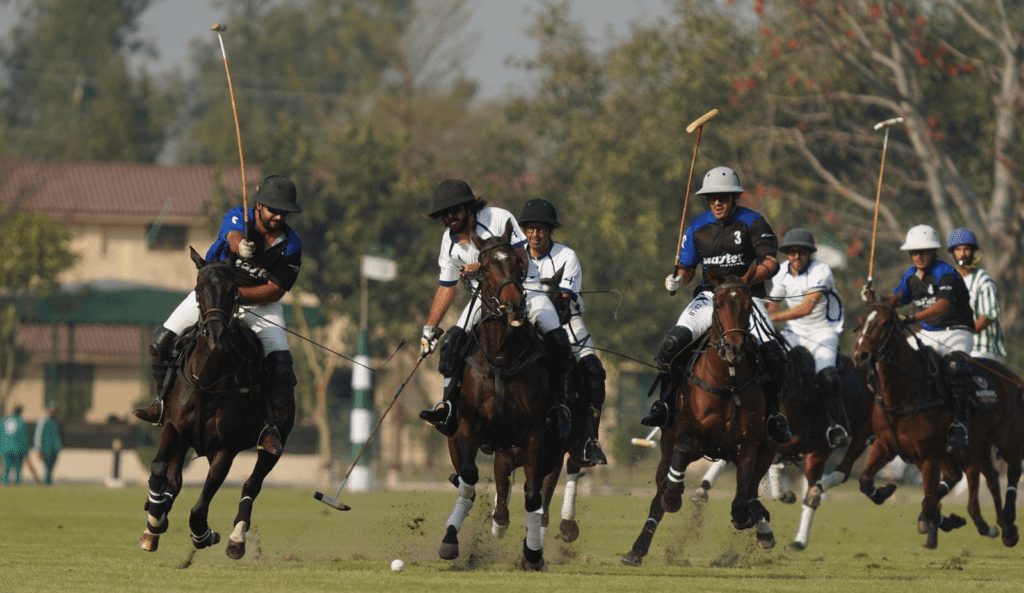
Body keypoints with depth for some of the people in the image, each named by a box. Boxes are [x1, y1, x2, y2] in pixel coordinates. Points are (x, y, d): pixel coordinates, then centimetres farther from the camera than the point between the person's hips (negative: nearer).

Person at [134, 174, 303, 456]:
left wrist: (237, 295, -27)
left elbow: (275, 291, -15)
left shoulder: (291, 246, -14)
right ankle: (165, 403, 8)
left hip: (260, 304, 0)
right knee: (162, 341, -11)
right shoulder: (236, 217, -16)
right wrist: (241, 246, -65)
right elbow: (235, 238, -40)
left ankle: (271, 428, -9)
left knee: (281, 363, -20)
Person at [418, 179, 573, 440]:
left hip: (523, 289, -4)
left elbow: (521, 262, -19)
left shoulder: (499, 219, -17)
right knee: (453, 340, -19)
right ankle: (449, 405, -23)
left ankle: (559, 406, -11)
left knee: (556, 338, -26)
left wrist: (484, 269, -32)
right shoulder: (450, 241, -1)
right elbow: (446, 287, 10)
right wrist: (430, 328, 7)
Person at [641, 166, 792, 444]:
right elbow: (686, 267, 16)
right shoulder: (698, 227, 8)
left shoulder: (752, 222, -3)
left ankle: (773, 413, -1)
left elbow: (771, 263, -8)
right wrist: (677, 280, -8)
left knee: (772, 353, -22)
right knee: (672, 342, -22)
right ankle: (665, 403, -7)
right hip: (709, 296, 2)